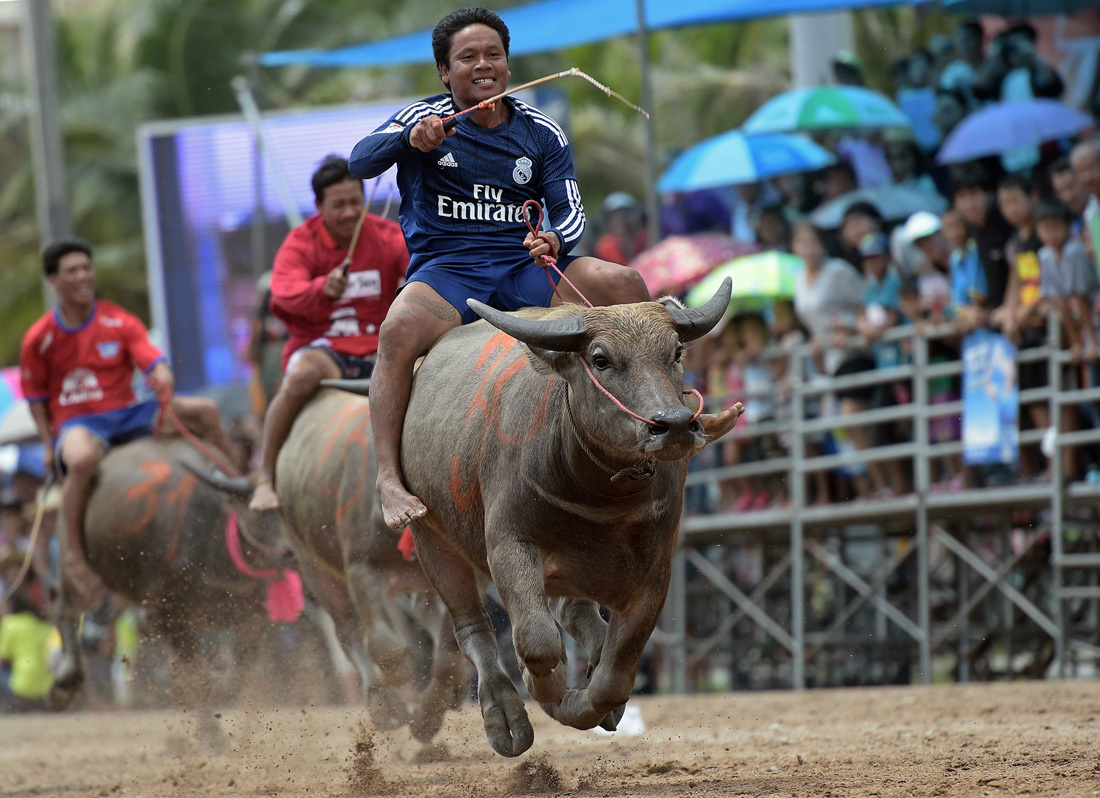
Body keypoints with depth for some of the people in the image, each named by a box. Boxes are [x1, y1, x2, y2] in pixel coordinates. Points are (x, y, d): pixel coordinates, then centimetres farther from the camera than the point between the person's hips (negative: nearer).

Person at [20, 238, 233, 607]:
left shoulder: (120, 323, 1)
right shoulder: (39, 339, -2)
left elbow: (156, 365, -9)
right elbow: (35, 397, 9)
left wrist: (163, 384, -33)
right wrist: (50, 443, -3)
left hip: (126, 414, 3)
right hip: (76, 423, -3)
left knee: (204, 411, -14)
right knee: (83, 459, -42)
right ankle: (73, 554, -27)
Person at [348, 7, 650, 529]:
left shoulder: (540, 133, 11)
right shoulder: (424, 119, 3)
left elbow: (570, 210, 5)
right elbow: (360, 161, -12)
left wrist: (556, 240, -20)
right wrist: (409, 138, -33)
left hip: (523, 269, 3)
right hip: (444, 269, -3)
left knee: (625, 285, -18)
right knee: (399, 330, -36)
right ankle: (388, 476, -35)